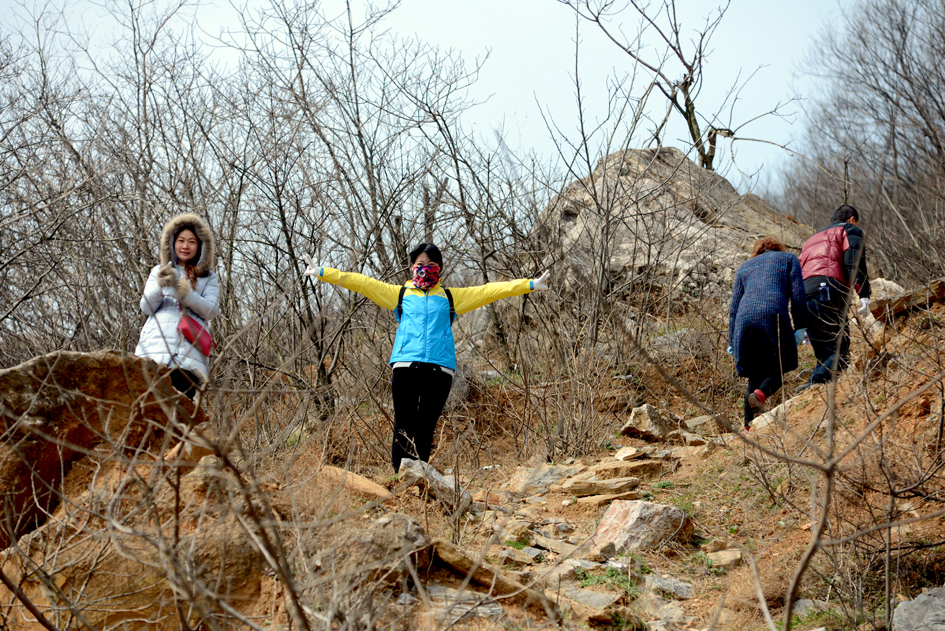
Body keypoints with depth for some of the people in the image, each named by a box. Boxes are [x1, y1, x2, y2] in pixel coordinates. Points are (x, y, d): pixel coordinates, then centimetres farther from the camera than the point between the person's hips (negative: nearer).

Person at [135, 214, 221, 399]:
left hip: (188, 354, -1)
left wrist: (182, 290, -13)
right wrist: (160, 286, -8)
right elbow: (146, 307, 12)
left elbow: (211, 310, 1)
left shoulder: (208, 279, 18)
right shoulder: (158, 272, 24)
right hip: (155, 347, 1)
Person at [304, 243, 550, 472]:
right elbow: (363, 283, 17)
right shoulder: (400, 294, 21)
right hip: (405, 365, 0)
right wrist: (322, 273, 13)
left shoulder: (450, 297, 22)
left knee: (424, 430, -2)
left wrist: (531, 285, 18)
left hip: (439, 368, 0)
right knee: (404, 429, -4)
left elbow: (488, 291, 20)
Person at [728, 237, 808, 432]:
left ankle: (749, 426, -1)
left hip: (745, 320, 3)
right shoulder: (788, 259, 23)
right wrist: (800, 326, 5)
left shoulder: (744, 267, 30)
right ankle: (760, 394, -23)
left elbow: (734, 306, 23)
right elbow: (797, 294, 8)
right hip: (774, 316, -3)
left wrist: (732, 341, 22)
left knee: (755, 374, 12)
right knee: (777, 370, 9)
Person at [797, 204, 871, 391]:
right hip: (827, 293, -7)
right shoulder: (850, 230, 18)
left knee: (824, 356, 10)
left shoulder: (812, 240, 38)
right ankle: (813, 385, -34)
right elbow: (855, 262, -4)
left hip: (803, 299, 7)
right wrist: (864, 295, -15)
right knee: (840, 353, -13)